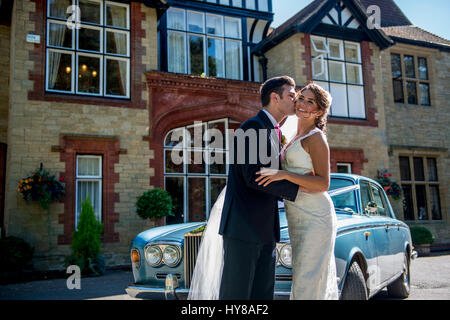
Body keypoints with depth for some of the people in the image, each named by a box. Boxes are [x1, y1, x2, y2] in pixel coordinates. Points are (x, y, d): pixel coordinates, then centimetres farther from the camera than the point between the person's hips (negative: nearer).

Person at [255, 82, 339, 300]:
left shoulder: (316, 137, -8)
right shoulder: (296, 139, 18)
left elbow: (323, 184, -16)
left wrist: (284, 174, -24)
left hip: (314, 216, -9)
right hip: (298, 218, 9)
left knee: (309, 278, -8)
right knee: (303, 279, 12)